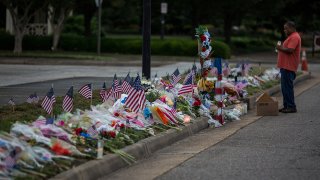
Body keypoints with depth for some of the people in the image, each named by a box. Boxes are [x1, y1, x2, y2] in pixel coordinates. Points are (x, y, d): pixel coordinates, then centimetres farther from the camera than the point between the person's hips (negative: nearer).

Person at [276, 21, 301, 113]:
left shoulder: (294, 37, -14)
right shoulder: (291, 36, 20)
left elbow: (290, 50, -24)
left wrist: (280, 48, -10)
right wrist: (280, 48, 10)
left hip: (289, 67, -11)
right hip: (285, 66, 11)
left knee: (287, 87, -10)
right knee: (285, 87, 13)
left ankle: (291, 107, -7)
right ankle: (286, 106, 18)